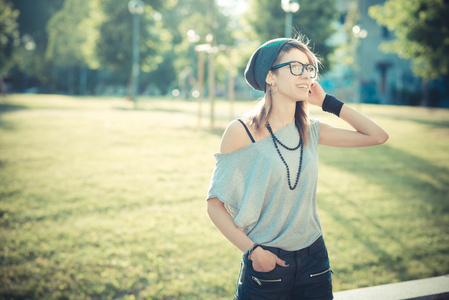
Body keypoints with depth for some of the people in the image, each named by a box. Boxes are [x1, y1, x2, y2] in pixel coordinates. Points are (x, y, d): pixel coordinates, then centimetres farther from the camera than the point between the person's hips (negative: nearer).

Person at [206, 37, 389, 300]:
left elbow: (378, 136, 4)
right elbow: (215, 203, -8)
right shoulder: (242, 132, -11)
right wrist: (252, 250, -13)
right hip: (265, 262, -4)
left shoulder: (311, 131, 2)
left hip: (314, 258, 4)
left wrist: (328, 102, 1)